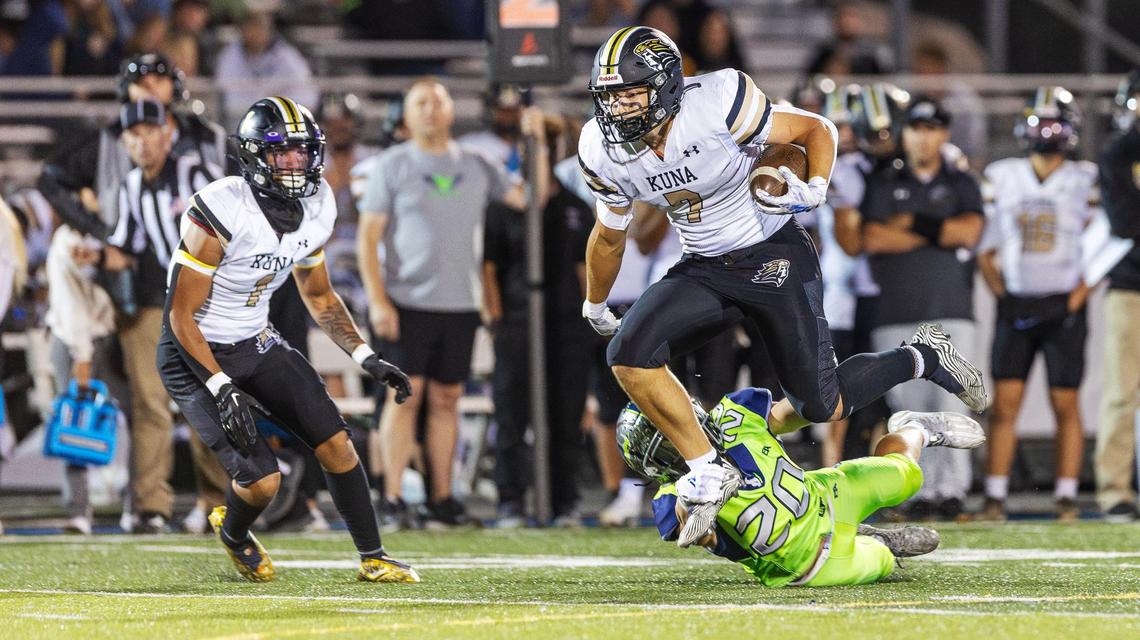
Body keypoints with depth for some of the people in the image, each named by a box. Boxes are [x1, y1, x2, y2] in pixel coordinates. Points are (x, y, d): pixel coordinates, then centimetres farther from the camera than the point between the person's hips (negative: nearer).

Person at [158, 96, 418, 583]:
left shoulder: (314, 209, -4)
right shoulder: (221, 213, -27)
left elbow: (319, 296, 14)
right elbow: (181, 316, -22)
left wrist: (367, 359, 4)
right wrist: (222, 390, -28)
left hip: (257, 343, 7)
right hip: (198, 355, -7)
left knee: (336, 445, -5)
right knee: (262, 481, -14)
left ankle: (373, 559, 11)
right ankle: (233, 534, 20)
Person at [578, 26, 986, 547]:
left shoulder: (717, 105, -24)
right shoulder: (605, 153, -8)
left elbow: (817, 130, -10)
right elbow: (609, 235, 12)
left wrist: (813, 190, -29)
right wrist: (595, 306, 26)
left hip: (774, 257, -4)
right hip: (704, 270, 4)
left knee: (822, 406, -2)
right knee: (629, 356, -21)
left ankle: (922, 358, 26)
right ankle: (708, 475, -8)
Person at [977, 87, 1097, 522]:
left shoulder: (1085, 181, 1)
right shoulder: (1002, 177, 8)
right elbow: (986, 248, 13)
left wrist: (1079, 296, -9)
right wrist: (1000, 293, 2)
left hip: (1063, 307, -2)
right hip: (1015, 306, 2)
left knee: (1066, 404, 0)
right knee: (1004, 402, -4)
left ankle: (1066, 496, 6)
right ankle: (995, 497, -2)